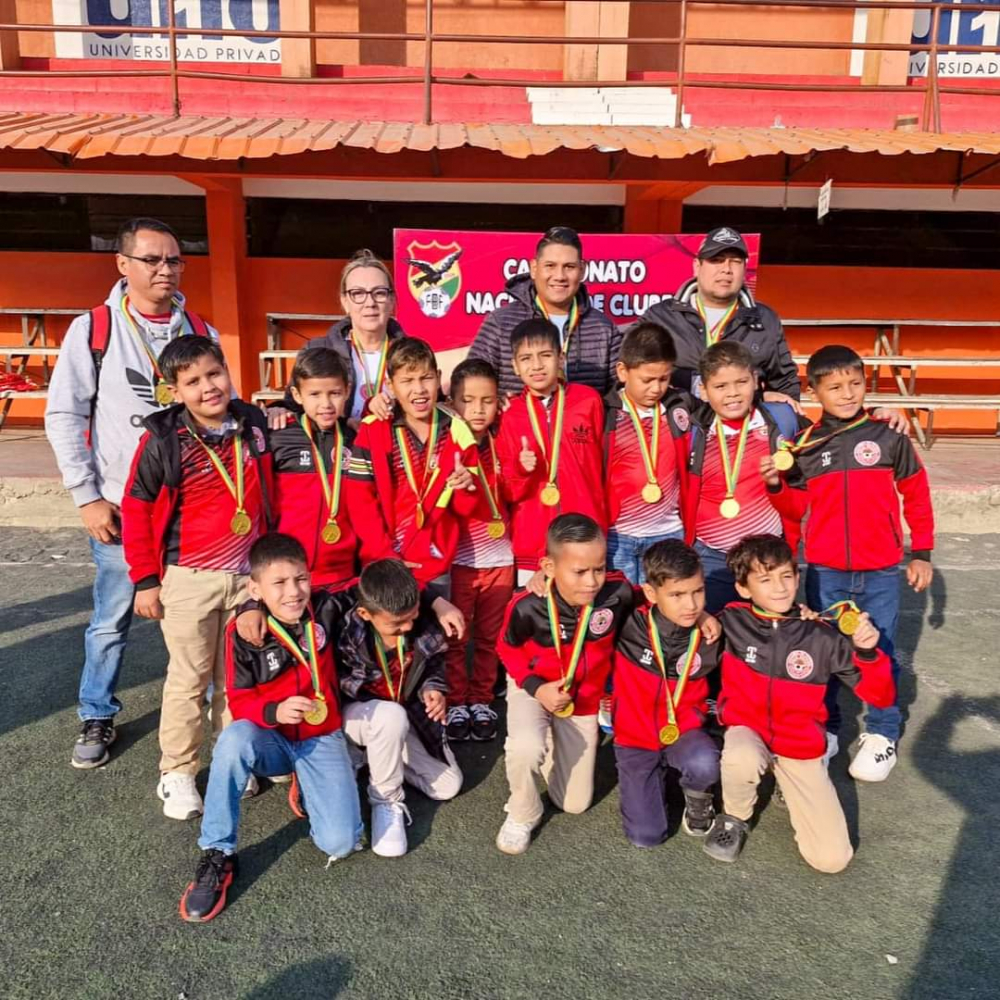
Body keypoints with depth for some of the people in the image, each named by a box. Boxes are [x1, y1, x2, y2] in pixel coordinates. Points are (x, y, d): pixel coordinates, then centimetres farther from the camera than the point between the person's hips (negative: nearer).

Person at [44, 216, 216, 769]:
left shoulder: (201, 332, 7)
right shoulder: (92, 329, 0)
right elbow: (64, 416, -1)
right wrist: (87, 496, -6)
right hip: (122, 506, -2)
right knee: (111, 620, 8)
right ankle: (97, 718, 28)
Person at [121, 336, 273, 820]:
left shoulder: (254, 426, 1)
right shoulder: (163, 440, -11)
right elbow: (136, 509, -5)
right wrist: (145, 580, -6)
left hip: (248, 576, 4)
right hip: (188, 579, -3)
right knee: (189, 678, 7)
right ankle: (177, 773, 23)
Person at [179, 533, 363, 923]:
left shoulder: (324, 610, -12)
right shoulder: (243, 632, -15)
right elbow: (238, 701, -11)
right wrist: (274, 711, -34)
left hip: (322, 740, 1)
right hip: (271, 740, 0)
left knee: (340, 843, -16)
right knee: (234, 738, -37)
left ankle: (305, 789, 19)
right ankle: (218, 854, -17)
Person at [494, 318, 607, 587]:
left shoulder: (588, 401, -1)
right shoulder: (511, 415, 2)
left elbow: (602, 463, 9)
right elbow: (508, 491, 4)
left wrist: (601, 523, 10)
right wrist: (521, 469, -15)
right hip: (531, 540, 1)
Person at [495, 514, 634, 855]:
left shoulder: (618, 593, -30)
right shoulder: (528, 607, -32)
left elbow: (625, 636, -6)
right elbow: (508, 648, -11)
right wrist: (536, 687, -22)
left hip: (585, 697, 3)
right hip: (534, 689, -2)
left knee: (575, 804, 11)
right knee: (526, 748, -35)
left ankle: (552, 744, 39)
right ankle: (521, 816, -3)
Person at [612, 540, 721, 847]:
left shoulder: (709, 635, -14)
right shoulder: (629, 623, -20)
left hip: (683, 730, 1)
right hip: (636, 736, -1)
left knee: (705, 765, -34)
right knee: (646, 837, -8)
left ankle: (696, 797, 5)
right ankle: (659, 773, 24)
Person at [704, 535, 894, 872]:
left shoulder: (821, 636, -10)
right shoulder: (731, 622, -11)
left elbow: (880, 696, -8)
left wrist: (868, 651, -24)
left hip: (801, 747, 1)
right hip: (747, 731, -1)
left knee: (832, 858, -9)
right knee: (743, 760, -39)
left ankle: (787, 784, 20)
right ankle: (734, 818, -2)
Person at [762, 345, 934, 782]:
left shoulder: (889, 436, -4)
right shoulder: (805, 444, 0)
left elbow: (916, 496, 4)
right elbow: (797, 508, 5)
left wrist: (921, 553, 6)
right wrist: (776, 485, -14)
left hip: (881, 571, -1)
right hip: (825, 571, 1)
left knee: (880, 652, 9)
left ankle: (882, 733, 26)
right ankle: (822, 728, 28)